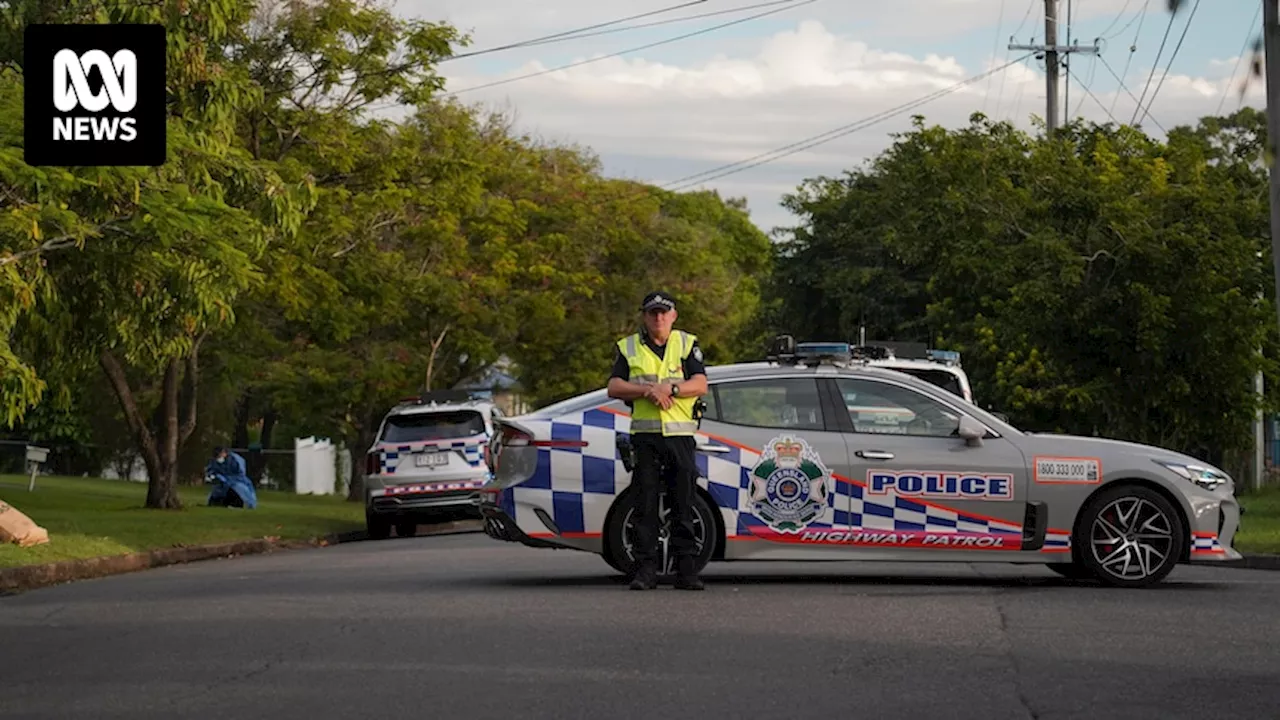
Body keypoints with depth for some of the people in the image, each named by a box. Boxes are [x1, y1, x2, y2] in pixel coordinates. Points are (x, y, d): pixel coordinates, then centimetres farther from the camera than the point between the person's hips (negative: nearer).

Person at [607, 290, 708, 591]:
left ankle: (686, 568, 2)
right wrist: (647, 390, -13)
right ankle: (645, 569, -1)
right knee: (645, 504, -2)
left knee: (684, 504, -1)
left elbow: (700, 385, 0)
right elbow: (614, 387, 2)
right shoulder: (628, 347, 12)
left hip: (680, 434, 0)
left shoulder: (687, 344, 11)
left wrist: (670, 389, -16)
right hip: (644, 434, 0)